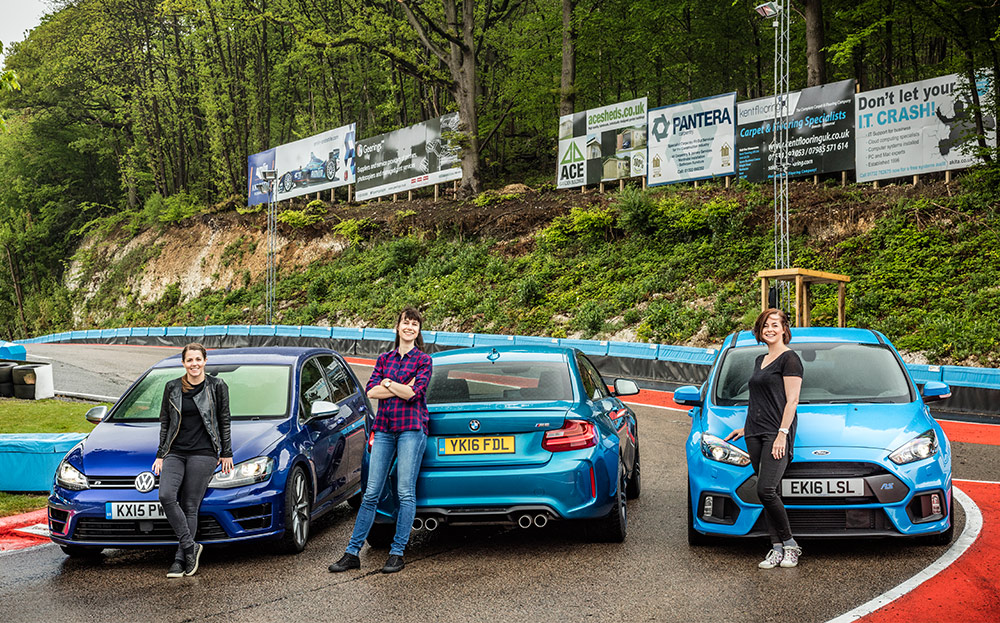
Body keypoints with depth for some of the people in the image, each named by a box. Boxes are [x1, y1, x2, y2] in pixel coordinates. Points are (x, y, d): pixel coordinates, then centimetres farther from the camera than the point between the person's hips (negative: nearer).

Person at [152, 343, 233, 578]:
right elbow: (165, 423, 13)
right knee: (166, 496, -19)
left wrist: (226, 453, 6)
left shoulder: (217, 386, 2)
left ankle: (181, 559, 5)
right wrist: (160, 455, 10)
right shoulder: (172, 388, 8)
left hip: (203, 453, -3)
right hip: (175, 452, 3)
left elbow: (224, 422, 7)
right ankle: (190, 547, -8)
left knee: (190, 506, -3)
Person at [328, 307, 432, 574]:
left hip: (411, 427, -4)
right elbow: (371, 391, 3)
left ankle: (397, 553, 3)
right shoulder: (384, 358, 16)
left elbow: (415, 394, -11)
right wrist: (402, 387, -5)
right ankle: (352, 552, 6)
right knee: (371, 492, 3)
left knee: (405, 492, -5)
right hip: (384, 428, 4)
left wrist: (387, 383, -2)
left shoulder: (423, 359, 4)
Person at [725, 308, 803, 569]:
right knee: (768, 492, 4)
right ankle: (777, 549, 6)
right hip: (755, 434, 8)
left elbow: (791, 400, -11)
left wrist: (782, 434, -17)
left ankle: (790, 544, -3)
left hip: (777, 433, -8)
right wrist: (746, 427, 23)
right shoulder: (760, 360, 20)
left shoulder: (789, 358, -4)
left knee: (766, 490, -17)